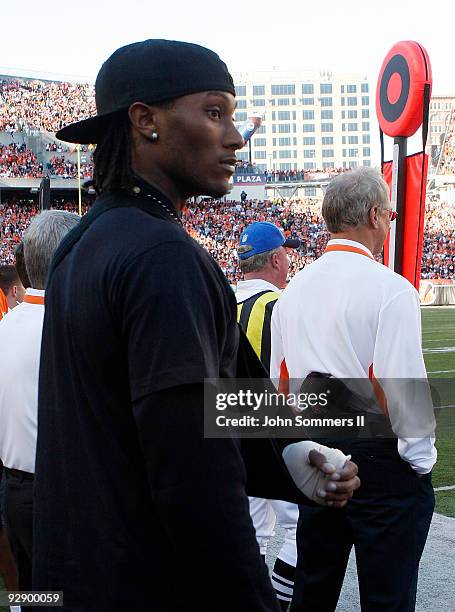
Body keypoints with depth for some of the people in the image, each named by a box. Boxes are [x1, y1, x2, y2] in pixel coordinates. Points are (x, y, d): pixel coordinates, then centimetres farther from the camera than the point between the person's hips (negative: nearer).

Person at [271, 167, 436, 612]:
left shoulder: (294, 290, 7)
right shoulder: (390, 289, -14)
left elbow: (280, 380, 12)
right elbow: (403, 385, -17)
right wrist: (420, 461, -6)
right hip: (380, 458, -6)